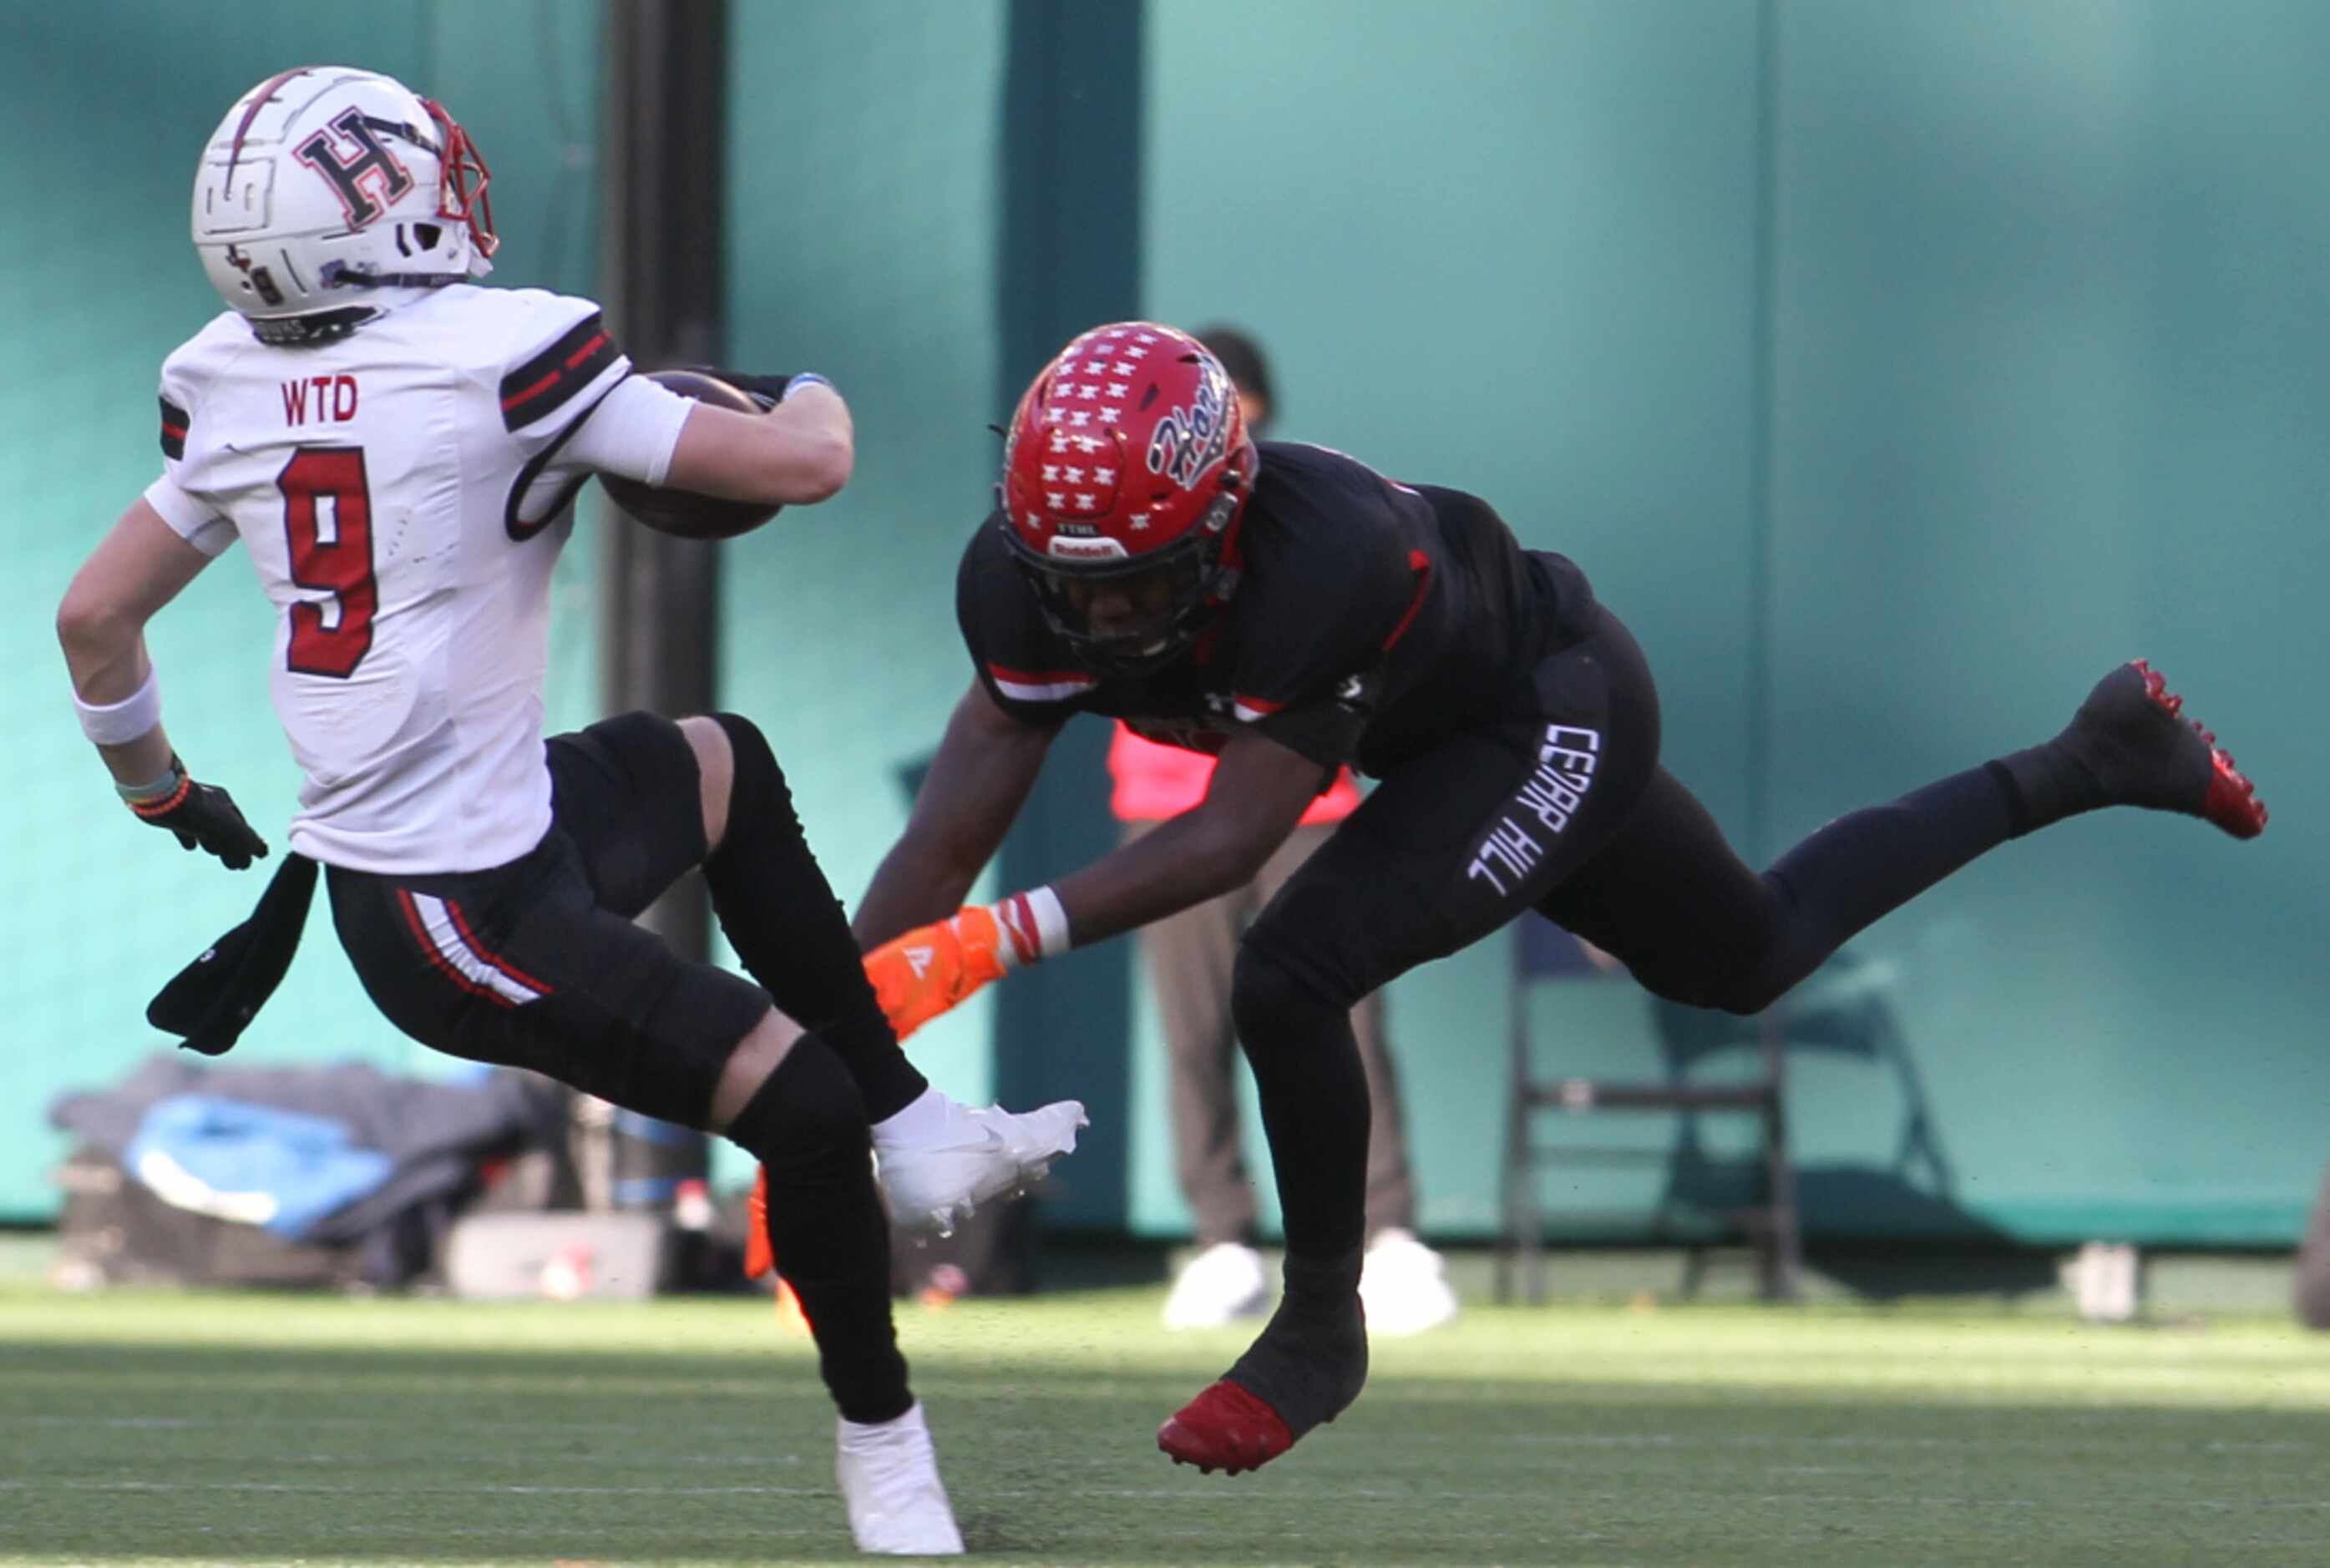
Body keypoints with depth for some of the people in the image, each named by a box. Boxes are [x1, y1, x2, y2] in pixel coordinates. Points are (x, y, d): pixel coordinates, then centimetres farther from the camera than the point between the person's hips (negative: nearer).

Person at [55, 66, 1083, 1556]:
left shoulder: (232, 390, 4)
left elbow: (93, 615, 14)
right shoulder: (502, 353, -18)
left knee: (725, 765, 28)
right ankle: (881, 1444, 11)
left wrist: (164, 800, 31)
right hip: (467, 915, -8)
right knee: (806, 1108, -6)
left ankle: (915, 1127, 29)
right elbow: (806, 466, -15)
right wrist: (805, 391, 10)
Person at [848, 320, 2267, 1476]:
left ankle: (1321, 1331, 1)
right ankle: (2094, 762, 44)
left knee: (1290, 981, -24)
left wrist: (1003, 940, -52)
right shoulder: (1033, 574, -25)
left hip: (1557, 721, -7)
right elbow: (942, 850, -26)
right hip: (1448, 734, 7)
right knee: (1753, 961, 26)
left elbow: (1234, 835, -42)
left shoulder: (1324, 558, -44)